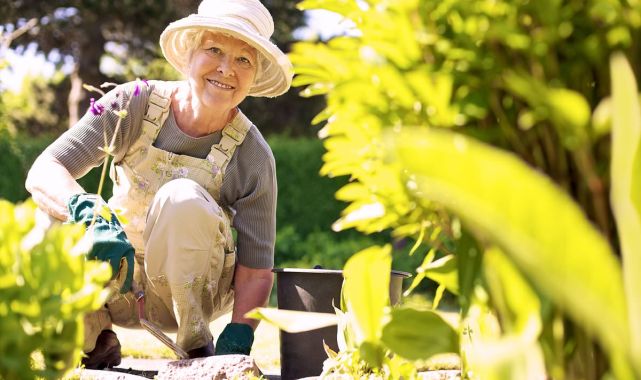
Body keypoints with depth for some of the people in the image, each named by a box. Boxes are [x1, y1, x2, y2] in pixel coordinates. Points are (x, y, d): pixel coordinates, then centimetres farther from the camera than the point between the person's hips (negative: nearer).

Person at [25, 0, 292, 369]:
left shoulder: (253, 156, -16)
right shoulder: (136, 104, -16)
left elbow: (256, 271, -14)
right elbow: (43, 172, -26)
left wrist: (235, 345, -31)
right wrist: (93, 216, -47)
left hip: (191, 285, -1)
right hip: (119, 282, 1)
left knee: (182, 198, -31)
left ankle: (197, 346, -13)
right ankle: (96, 339, -1)